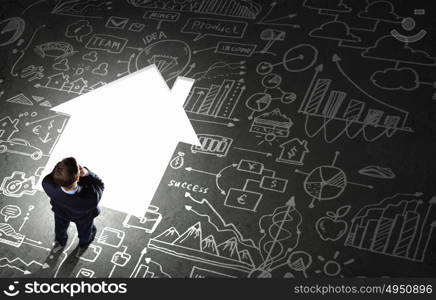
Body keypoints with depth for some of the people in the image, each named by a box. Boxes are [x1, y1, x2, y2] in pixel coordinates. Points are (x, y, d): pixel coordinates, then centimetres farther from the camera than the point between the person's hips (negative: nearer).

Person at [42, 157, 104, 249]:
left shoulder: (47, 185, -44)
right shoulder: (91, 198, -49)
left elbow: (52, 176, -19)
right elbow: (99, 185, -26)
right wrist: (87, 173, -40)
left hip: (60, 211, 2)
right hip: (83, 216, -1)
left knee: (60, 227, 37)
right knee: (84, 228, 36)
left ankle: (61, 241, 70)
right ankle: (84, 243, 69)